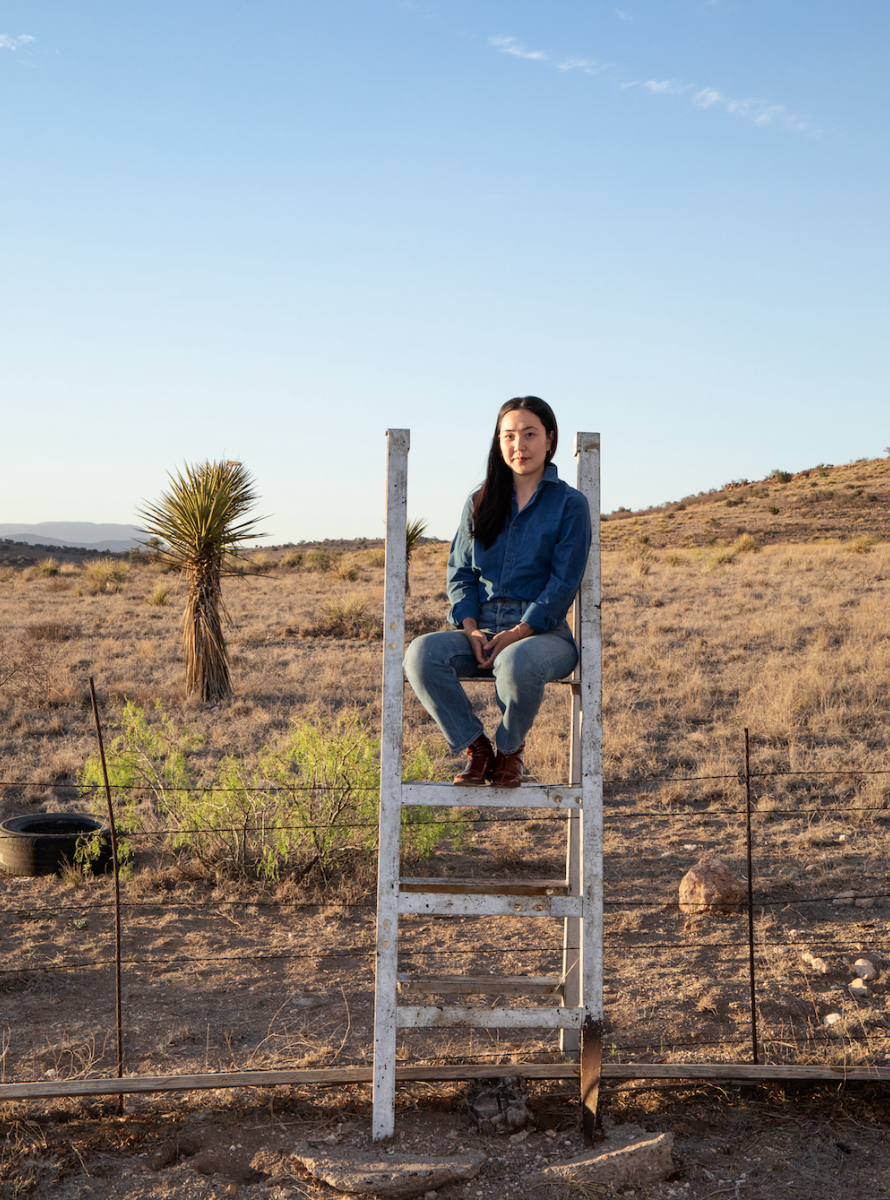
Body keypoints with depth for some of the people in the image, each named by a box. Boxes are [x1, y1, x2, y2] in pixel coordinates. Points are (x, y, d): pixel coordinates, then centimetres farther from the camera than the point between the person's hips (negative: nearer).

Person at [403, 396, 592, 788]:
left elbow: (563, 583, -5)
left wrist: (518, 633, -16)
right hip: (481, 628, 4)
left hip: (543, 633, -4)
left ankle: (510, 750, -9)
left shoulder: (569, 505, 3)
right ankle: (477, 749, -10)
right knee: (421, 653, -28)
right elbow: (460, 572, 13)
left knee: (517, 663, -40)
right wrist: (470, 628, -6)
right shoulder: (481, 502, 16)